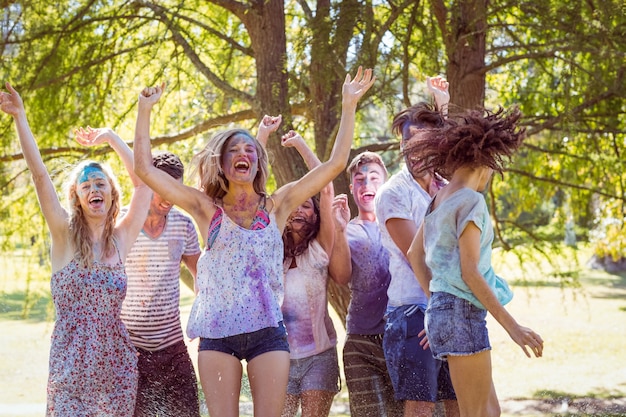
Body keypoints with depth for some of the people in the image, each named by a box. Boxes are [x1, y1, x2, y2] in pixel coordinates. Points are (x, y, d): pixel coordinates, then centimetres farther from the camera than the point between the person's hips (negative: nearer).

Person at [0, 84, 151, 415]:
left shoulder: (121, 239, 7)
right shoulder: (64, 235, 0)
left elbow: (143, 183, 8)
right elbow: (40, 175, -8)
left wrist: (111, 138, 11)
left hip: (115, 361, 3)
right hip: (71, 362, -3)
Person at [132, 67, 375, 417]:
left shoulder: (276, 206, 6)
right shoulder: (207, 208, 5)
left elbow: (336, 163, 4)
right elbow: (145, 169, -1)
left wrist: (349, 106, 2)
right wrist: (145, 110, -2)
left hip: (267, 332, 1)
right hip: (217, 333, 0)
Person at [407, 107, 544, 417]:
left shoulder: (440, 199, 12)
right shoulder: (470, 201, -14)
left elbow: (415, 254, 19)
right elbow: (469, 272, -19)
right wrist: (512, 327, -20)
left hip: (442, 309, 9)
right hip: (462, 313, -9)